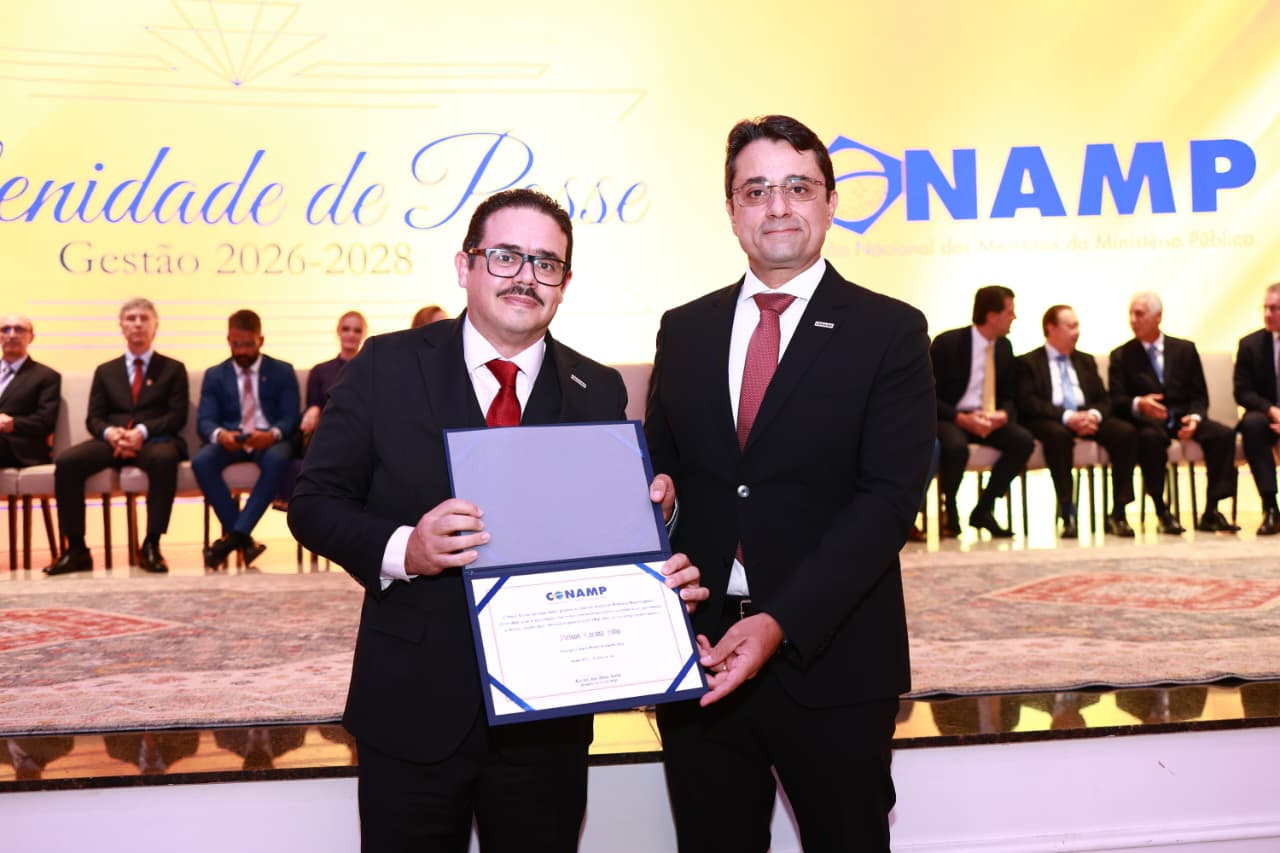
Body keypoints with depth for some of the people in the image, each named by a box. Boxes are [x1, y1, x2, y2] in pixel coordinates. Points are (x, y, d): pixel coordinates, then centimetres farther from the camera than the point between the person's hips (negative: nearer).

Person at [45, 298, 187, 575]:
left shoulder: (173, 369, 14)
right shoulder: (105, 371, 22)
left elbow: (177, 416, 1)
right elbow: (94, 418, 12)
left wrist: (142, 431, -18)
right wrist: (111, 433, -13)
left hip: (154, 440, -3)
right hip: (112, 441, 3)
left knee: (164, 459, -40)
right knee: (66, 461, -27)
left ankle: (151, 546, -33)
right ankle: (76, 549, -21)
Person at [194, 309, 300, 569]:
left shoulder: (283, 372, 10)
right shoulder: (214, 375, 14)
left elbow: (290, 418, 0)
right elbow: (204, 420, 2)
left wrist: (272, 434, -25)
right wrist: (220, 434, -24)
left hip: (269, 441, -2)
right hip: (229, 441, 2)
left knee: (277, 459, -38)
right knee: (201, 461, -31)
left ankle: (234, 535, -35)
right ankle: (243, 539, -26)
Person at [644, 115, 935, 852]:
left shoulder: (889, 332, -4)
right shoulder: (684, 330, 8)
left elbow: (891, 498, -12)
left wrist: (783, 622, -21)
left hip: (831, 657, -3)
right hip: (699, 652, 3)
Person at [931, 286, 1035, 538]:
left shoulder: (1004, 346, 6)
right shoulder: (947, 343, -11)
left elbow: (1009, 395, 14)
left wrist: (1004, 414, -11)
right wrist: (961, 418, -24)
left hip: (989, 419, 6)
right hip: (949, 417, -5)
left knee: (1024, 441, -22)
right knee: (956, 447, -38)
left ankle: (983, 510, -9)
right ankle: (949, 511, -9)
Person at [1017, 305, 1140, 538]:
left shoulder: (1086, 361, 24)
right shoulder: (1027, 362, 6)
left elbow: (1103, 399, 15)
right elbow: (1028, 402, -8)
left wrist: (1094, 414, -11)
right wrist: (1066, 416, -22)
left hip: (1087, 417, 5)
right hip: (1050, 422, -5)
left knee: (1126, 431, -24)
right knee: (1058, 433, -40)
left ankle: (1117, 514, -23)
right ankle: (1067, 514, -38)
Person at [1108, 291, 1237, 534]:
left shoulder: (1185, 349, 14)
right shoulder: (1121, 356, 8)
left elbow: (1199, 396, 11)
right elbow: (1116, 401, -4)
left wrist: (1194, 418, -12)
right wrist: (1138, 404, -27)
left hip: (1183, 419, 3)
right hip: (1147, 422, -3)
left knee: (1223, 434, -25)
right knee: (1151, 438, -38)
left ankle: (1211, 512, -22)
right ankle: (1162, 512, -30)